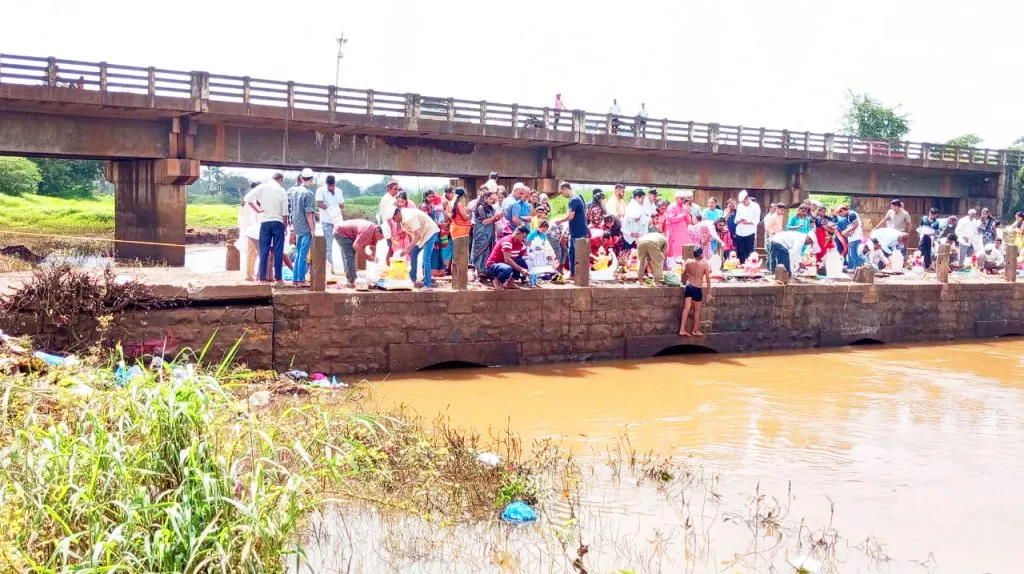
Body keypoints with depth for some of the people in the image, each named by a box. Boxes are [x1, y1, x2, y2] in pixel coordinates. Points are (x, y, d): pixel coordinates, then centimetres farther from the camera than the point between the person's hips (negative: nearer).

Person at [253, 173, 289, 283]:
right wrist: (285, 225, 10)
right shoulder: (282, 191, -2)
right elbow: (285, 212, -1)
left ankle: (262, 276, 3)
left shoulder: (262, 187, 1)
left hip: (264, 221, 2)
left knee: (264, 250, 5)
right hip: (278, 222, -2)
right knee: (278, 250, 2)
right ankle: (277, 277, 2)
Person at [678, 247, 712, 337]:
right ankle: (695, 331, 21)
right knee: (697, 311, 11)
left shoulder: (688, 262, 0)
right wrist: (709, 293, -2)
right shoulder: (705, 264, -10)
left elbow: (684, 275, 13)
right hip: (697, 289, -3)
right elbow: (708, 280, -8)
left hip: (688, 287, 3)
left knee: (686, 308, 4)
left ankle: (682, 330, 1)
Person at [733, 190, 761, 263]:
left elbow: (756, 220, -6)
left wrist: (748, 222, -23)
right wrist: (738, 220, -9)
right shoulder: (739, 206, 13)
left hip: (749, 233, -4)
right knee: (740, 253, 3)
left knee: (749, 253, -2)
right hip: (739, 232, 4)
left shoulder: (755, 206, -1)